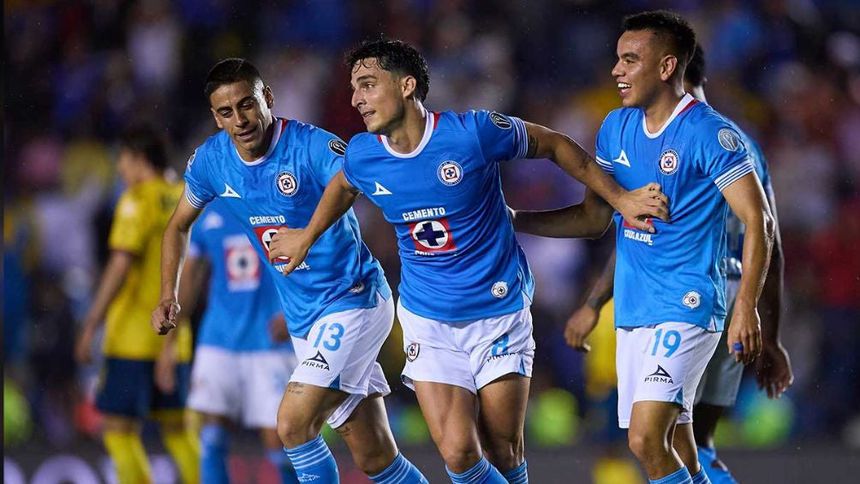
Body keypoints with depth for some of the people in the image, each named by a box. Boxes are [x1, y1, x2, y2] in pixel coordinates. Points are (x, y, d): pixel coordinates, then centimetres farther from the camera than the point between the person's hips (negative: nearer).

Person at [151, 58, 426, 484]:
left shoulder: (313, 147, -19)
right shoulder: (212, 160, -1)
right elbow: (178, 226, 17)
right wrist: (168, 296, 7)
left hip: (354, 302, -6)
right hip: (303, 321, 6)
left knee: (293, 424, -19)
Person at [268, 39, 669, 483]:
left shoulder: (473, 131, -17)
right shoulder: (362, 155, -6)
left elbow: (553, 145, -3)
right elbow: (342, 185, 20)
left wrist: (618, 198, -3)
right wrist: (307, 236, 28)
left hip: (499, 309, -2)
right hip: (428, 321, 2)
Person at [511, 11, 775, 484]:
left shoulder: (710, 134, -12)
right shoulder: (616, 127, 10)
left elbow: (758, 222, -13)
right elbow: (594, 218, 18)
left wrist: (746, 307, -21)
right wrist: (514, 220, 11)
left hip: (687, 307, -7)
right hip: (632, 311, 7)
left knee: (646, 439, -20)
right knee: (673, 446, 10)